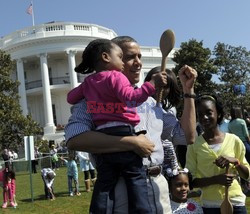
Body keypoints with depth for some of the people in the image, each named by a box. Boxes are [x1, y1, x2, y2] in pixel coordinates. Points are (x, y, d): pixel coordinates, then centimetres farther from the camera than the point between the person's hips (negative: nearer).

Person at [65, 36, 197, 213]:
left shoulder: (150, 101, 15)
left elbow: (188, 136, 16)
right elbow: (74, 139, -21)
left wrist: (188, 90, 11)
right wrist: (132, 143, -21)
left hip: (158, 187, 6)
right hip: (121, 189, -6)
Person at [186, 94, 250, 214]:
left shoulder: (234, 140, -3)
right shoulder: (194, 144, -6)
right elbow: (190, 181, -5)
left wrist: (235, 161, -14)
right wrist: (215, 179, -19)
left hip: (236, 202, 1)